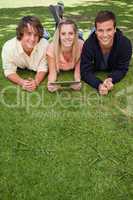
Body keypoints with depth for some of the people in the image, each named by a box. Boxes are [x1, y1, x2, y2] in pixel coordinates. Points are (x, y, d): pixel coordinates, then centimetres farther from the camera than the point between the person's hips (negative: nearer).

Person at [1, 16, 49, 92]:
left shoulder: (44, 44, -38)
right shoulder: (9, 47, -37)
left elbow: (43, 68, -26)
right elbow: (9, 71, -25)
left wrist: (36, 82, -47)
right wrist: (22, 82, -45)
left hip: (35, 70, 0)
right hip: (19, 70, 1)